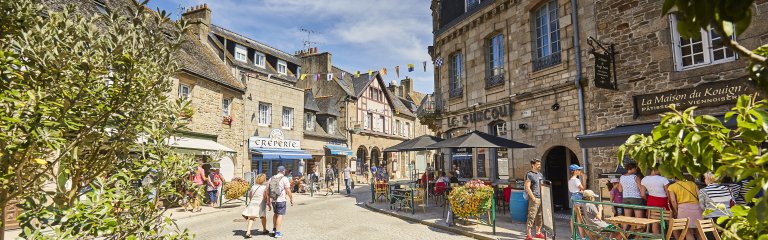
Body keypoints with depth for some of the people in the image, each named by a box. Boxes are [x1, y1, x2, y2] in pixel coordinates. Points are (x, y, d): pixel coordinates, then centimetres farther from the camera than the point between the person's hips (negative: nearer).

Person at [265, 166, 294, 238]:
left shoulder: (271, 178, 9)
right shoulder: (284, 179, -9)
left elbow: (267, 190, 10)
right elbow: (288, 190, -12)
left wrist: (268, 200, 16)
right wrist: (291, 200, -3)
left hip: (273, 200, 6)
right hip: (281, 200, -6)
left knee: (276, 213, 25)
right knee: (280, 215, 0)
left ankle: (274, 228, 31)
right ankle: (277, 233, 0)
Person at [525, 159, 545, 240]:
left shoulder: (540, 174, 17)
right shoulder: (529, 174, -7)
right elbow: (527, 187, -13)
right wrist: (533, 198, -16)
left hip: (541, 198, 8)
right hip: (534, 199, -7)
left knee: (539, 216, 11)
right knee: (531, 216, -8)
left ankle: (538, 232, 20)